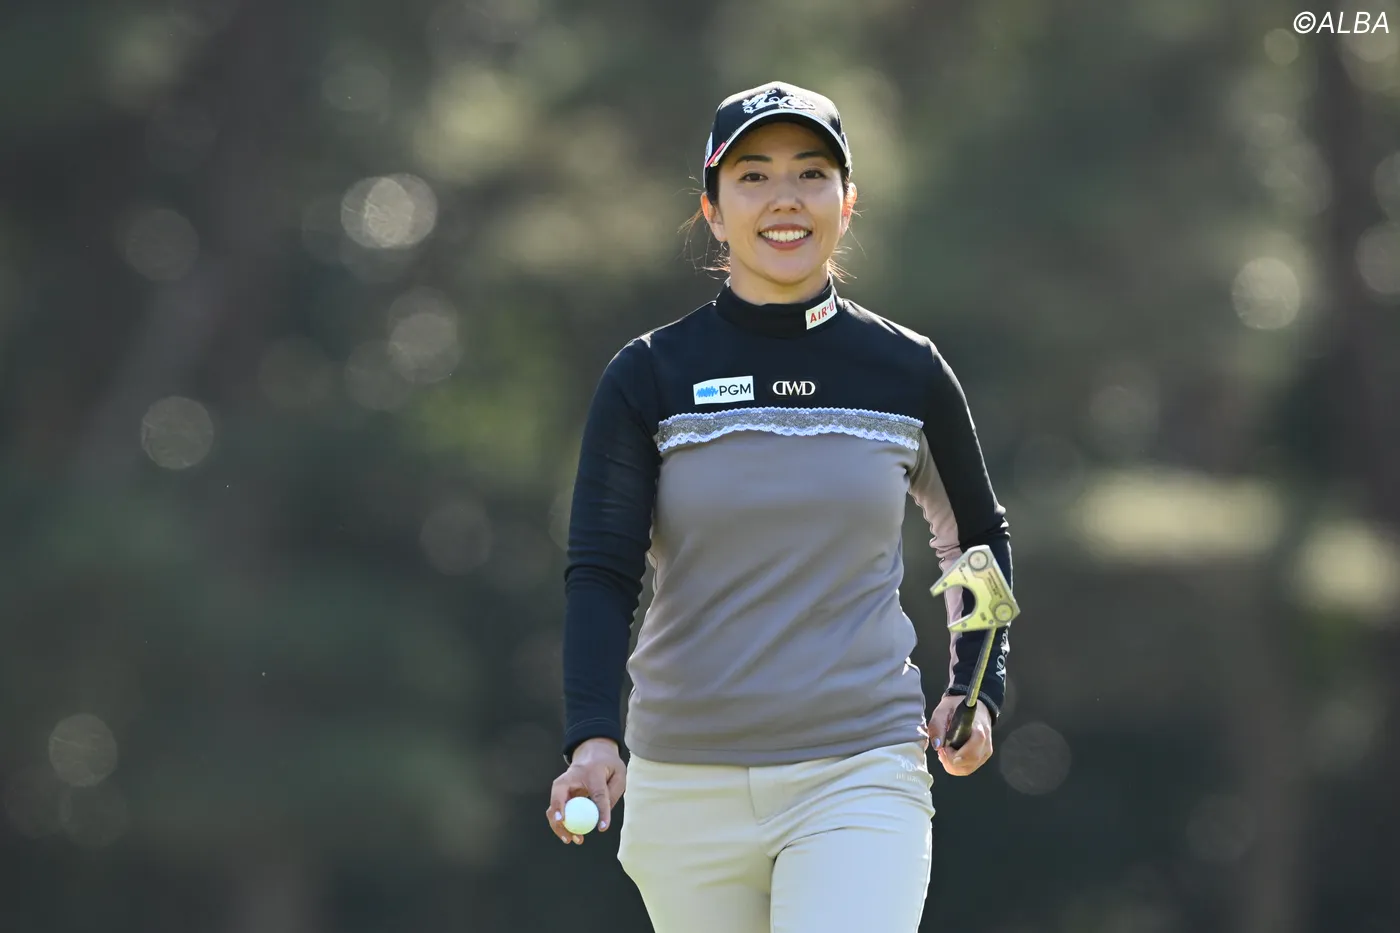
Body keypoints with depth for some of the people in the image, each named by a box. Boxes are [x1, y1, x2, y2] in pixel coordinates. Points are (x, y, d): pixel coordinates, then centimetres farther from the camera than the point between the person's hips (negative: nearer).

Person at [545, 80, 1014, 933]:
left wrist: (976, 688, 7)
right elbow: (601, 571, -8)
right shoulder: (649, 377, 0)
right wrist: (594, 739, -24)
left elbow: (976, 535, 21)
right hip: (687, 788, 1)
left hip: (861, 777, -1)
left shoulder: (909, 374, 5)